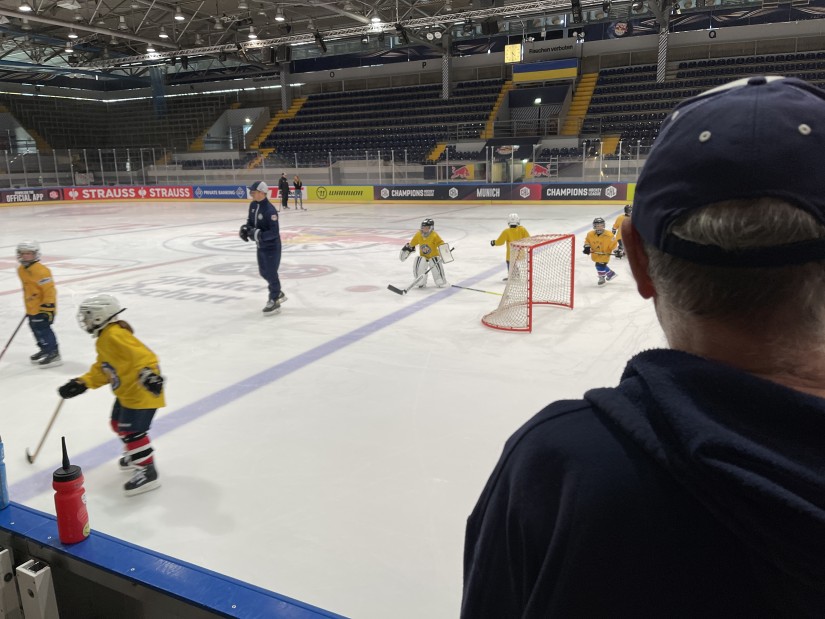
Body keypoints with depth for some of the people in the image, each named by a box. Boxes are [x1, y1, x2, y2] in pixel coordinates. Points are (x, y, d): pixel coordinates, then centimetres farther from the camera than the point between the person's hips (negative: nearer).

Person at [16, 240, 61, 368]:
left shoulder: (41, 271, -22)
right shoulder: (21, 270, 10)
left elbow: (49, 289, -23)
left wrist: (48, 307, -23)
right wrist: (28, 308, 24)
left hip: (44, 306, -10)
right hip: (32, 307, 10)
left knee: (42, 328, -11)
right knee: (35, 327, 18)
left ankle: (53, 354, -5)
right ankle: (45, 349, 34)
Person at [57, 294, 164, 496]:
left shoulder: (115, 335, -21)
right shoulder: (104, 339, 14)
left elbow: (141, 353, -35)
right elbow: (101, 370, 18)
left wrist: (148, 372, -48)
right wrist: (81, 384, 10)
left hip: (142, 391, -11)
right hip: (126, 392, 11)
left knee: (132, 430, -11)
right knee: (119, 424, 24)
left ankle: (148, 472, -3)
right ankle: (135, 455, 44)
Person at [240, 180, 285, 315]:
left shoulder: (270, 210, -25)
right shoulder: (253, 205, 1)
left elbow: (274, 232, -27)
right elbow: (250, 221, 14)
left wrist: (258, 234, -33)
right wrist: (245, 228, -6)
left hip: (272, 246, -9)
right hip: (261, 246, 9)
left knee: (271, 273, -2)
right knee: (263, 272, 19)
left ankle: (274, 302, 11)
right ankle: (278, 294, 38)